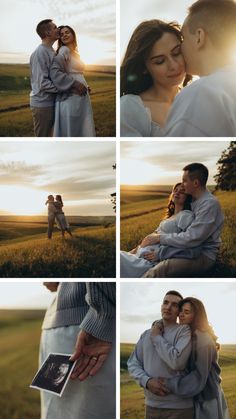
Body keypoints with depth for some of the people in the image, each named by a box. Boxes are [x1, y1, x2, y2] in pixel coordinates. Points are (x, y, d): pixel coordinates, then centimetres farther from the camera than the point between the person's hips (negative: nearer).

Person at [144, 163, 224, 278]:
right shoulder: (194, 199, 10)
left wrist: (160, 238, -18)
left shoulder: (209, 204, -19)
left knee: (159, 270, -31)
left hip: (204, 256, -10)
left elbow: (191, 239, -25)